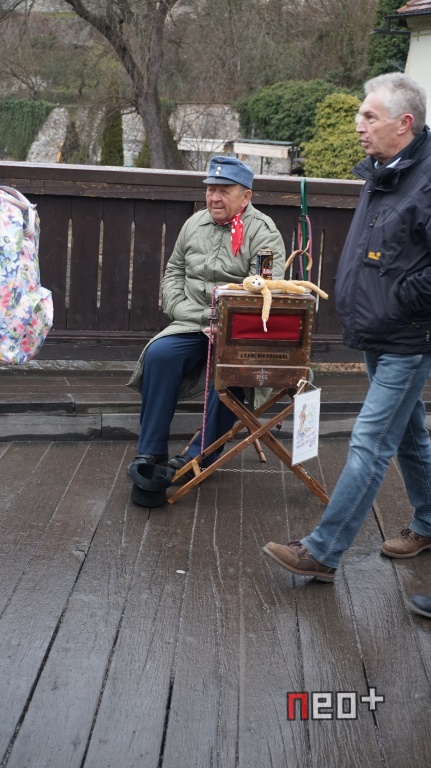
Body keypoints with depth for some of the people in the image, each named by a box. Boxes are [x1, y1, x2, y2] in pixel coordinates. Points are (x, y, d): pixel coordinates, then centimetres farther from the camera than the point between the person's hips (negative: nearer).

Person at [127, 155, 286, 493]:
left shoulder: (263, 233, -3)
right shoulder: (195, 224, 14)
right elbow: (173, 271, 22)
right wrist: (181, 309, 3)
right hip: (193, 325, 4)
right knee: (159, 354, -23)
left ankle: (202, 454, -17)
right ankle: (151, 452, -16)